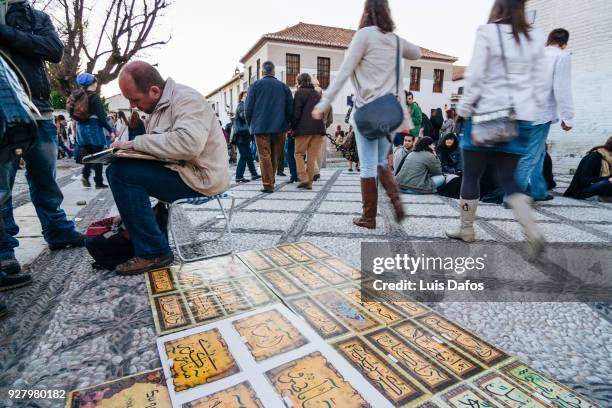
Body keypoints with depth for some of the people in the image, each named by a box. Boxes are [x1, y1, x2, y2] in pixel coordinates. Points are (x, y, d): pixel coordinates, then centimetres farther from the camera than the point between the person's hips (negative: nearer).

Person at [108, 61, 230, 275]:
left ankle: (154, 253, -12)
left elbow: (188, 143, -32)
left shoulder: (186, 99, -15)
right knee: (115, 169, 9)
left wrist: (136, 142, -23)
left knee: (122, 173, -19)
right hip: (178, 169, 10)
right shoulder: (160, 104, 16)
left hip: (200, 177, -10)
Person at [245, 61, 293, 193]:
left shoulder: (255, 85, 2)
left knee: (264, 156, -2)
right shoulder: (283, 86, 8)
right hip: (279, 127, 3)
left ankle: (268, 184, -7)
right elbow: (290, 108, 6)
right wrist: (286, 124, 16)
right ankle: (271, 180, 19)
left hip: (261, 127, -2)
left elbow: (248, 107, 0)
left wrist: (250, 123, 12)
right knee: (275, 156, 12)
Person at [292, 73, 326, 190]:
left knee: (299, 154, 6)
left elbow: (296, 112, -7)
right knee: (312, 156, 5)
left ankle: (304, 179, -7)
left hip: (304, 129, -5)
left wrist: (293, 127, 1)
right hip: (318, 129, 5)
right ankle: (309, 182, 5)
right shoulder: (317, 94, 17)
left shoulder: (300, 92, -2)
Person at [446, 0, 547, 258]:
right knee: (508, 179, 8)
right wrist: (532, 109, 17)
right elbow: (539, 81, 11)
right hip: (521, 118, 5)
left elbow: (475, 75, -8)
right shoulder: (536, 38, 12)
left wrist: (465, 108, -1)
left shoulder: (487, 32, -2)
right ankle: (533, 232, -9)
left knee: (471, 176, 7)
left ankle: (466, 229, 16)